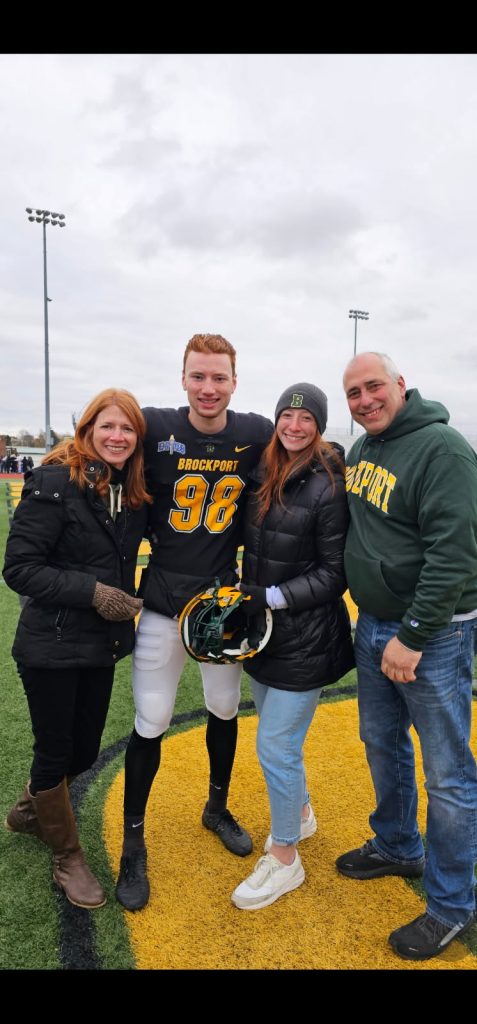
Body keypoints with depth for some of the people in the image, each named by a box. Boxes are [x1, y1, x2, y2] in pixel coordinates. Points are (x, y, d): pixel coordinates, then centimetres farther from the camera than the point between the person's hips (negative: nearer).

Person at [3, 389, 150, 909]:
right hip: (51, 647, -6)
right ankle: (66, 857, 34)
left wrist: (126, 599, 2)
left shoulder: (134, 492, 2)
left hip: (101, 647, 6)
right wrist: (92, 591, -23)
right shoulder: (54, 482, -16)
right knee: (55, 751, 9)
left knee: (84, 750, 18)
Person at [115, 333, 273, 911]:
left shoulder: (256, 435, -5)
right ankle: (133, 844, 27)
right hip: (164, 598, -2)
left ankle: (217, 809, 45)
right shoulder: (156, 428, -11)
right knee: (150, 723, 3)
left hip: (224, 597, 3)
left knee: (224, 710, 18)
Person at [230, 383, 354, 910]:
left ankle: (284, 860, 23)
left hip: (305, 640, -6)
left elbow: (335, 574, -15)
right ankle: (300, 814, 47)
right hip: (263, 631, 7)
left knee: (275, 746, 1)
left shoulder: (329, 486, -16)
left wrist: (270, 597, -19)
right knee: (279, 737, 21)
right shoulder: (262, 474, 3)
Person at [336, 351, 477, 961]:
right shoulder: (360, 450, 8)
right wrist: (369, 619, 13)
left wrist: (412, 637, -21)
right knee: (382, 745, 21)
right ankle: (397, 848, 44)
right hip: (372, 624, 8)